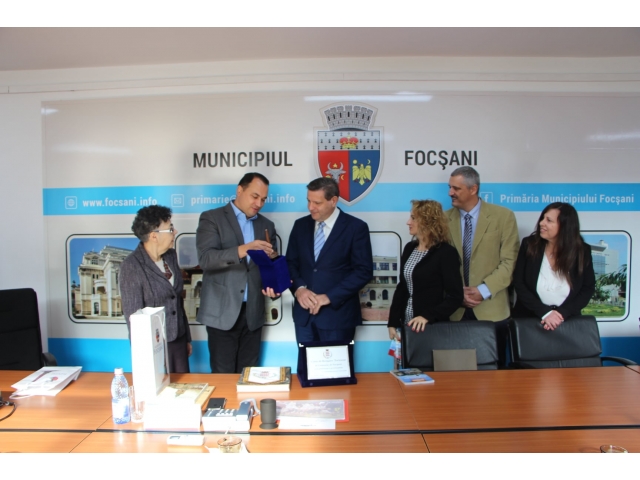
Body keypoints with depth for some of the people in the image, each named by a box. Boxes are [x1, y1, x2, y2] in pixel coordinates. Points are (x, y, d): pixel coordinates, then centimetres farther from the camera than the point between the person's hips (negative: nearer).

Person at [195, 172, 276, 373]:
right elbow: (205, 258, -16)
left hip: (252, 313, 4)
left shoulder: (266, 225, 13)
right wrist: (243, 250, -30)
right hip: (222, 312, -4)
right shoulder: (211, 218, -2)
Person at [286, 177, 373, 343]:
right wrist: (299, 288, -10)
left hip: (337, 313, -4)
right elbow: (290, 263, 10)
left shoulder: (356, 227, -6)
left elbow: (364, 271, -11)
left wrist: (329, 297, -16)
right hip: (304, 312, 4)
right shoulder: (300, 225, 7)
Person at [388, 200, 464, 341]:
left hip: (433, 327, -5)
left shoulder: (446, 253, -11)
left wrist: (427, 316, -25)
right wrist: (393, 322, 5)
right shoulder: (409, 248, 7)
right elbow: (401, 288, 10)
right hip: (407, 324, 6)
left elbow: (455, 297, -14)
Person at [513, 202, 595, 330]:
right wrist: (544, 312, -18)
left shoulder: (582, 251, -6)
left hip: (566, 321, 0)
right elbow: (519, 283, -10)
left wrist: (562, 313, -16)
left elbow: (588, 288, -3)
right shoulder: (529, 244, -8)